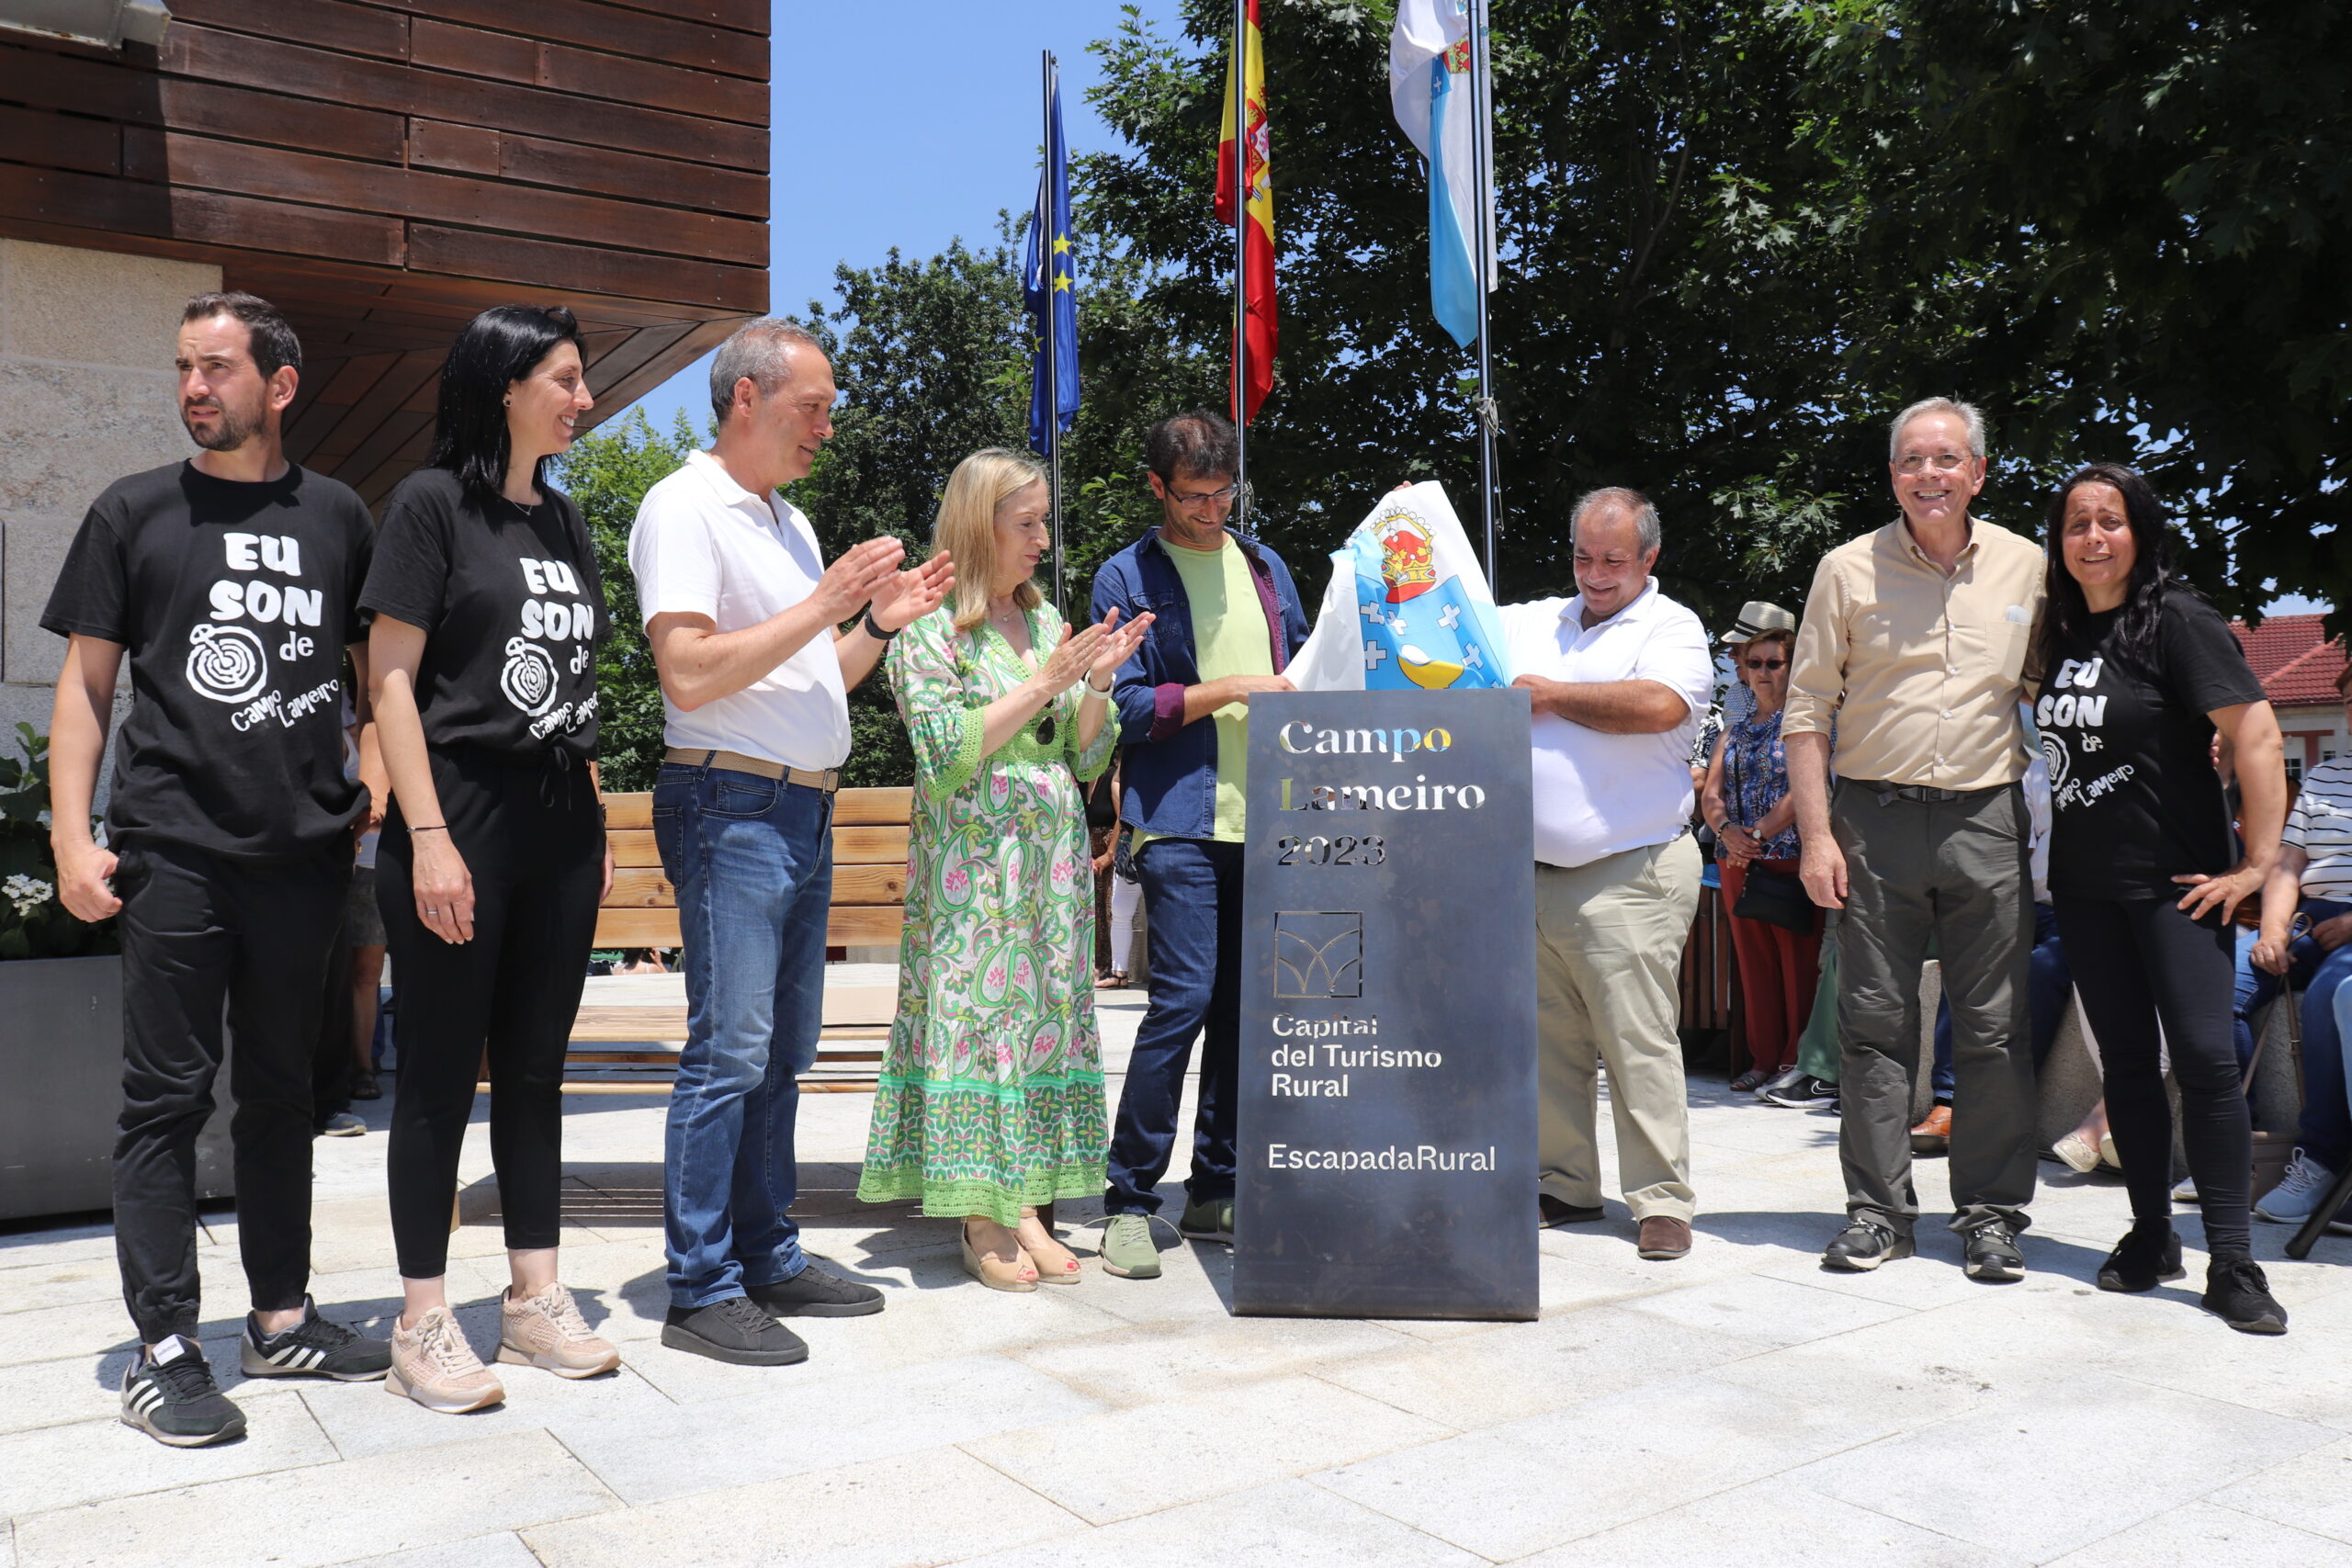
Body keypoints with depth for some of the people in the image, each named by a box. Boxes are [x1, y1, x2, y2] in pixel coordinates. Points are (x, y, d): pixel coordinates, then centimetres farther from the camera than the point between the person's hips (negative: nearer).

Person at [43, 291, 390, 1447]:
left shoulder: (338, 517, 9)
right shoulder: (133, 514, 5)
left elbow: (380, 670, 14)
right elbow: (86, 681, 4)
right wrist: (71, 834, -5)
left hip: (304, 849, 2)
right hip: (174, 849, -2)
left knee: (281, 1089, 11)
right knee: (167, 1095, 0)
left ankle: (281, 1317, 22)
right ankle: (163, 1349, 8)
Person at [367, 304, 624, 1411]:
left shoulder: (563, 519, 15)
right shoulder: (432, 502, -4)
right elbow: (390, 677, -9)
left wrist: (593, 825, 14)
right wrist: (428, 837, -16)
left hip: (561, 819, 6)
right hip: (460, 806, -6)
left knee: (534, 1066, 11)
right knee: (442, 1070, 1)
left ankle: (534, 1298, 21)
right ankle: (423, 1324, 12)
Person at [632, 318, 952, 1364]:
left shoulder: (792, 523, 20)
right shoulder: (685, 507, -7)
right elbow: (690, 675, -19)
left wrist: (881, 623, 7)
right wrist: (826, 605, -16)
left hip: (806, 809, 9)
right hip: (733, 805, -9)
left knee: (784, 1050, 12)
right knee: (728, 1050, -7)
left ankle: (769, 1257, 22)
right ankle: (701, 1290, 2)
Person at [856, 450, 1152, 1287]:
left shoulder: (1046, 620, 14)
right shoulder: (929, 627, -4)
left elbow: (1086, 758, 13)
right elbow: (944, 755, -14)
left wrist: (1097, 682, -4)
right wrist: (1042, 685, -15)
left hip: (1053, 854, 6)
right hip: (971, 861, -6)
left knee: (1045, 1013, 5)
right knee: (976, 1010, -5)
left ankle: (1027, 1202, 13)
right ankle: (980, 1220, 4)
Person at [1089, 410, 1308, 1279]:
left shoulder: (1264, 566, 17)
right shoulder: (1127, 577, 2)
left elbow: (1299, 674, 23)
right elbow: (1129, 708, -5)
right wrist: (1232, 689, -12)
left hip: (1266, 817, 5)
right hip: (1180, 821, -5)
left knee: (1242, 1004, 7)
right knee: (1184, 999, -12)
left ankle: (1216, 1191, 18)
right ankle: (1129, 1200, -1)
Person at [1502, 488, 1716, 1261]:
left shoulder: (1671, 628, 1)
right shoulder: (1532, 623, 17)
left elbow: (1659, 705, -18)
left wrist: (1551, 695, -7)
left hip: (1628, 875, -5)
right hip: (1532, 873, 6)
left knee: (1640, 1041, -5)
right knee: (1548, 1040, 10)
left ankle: (1663, 1201, 5)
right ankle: (1563, 1184, 22)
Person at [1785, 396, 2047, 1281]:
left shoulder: (2027, 568, 7)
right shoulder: (1848, 570, 3)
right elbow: (1807, 711, 2)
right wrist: (1817, 834, -5)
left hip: (1988, 819, 1)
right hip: (1874, 818, -1)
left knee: (1994, 1028, 4)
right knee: (1875, 1023, 3)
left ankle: (1993, 1214, 16)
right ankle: (1877, 1209, 13)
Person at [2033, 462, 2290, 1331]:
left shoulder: (2178, 620, -8)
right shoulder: (2063, 634, 10)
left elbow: (2255, 731, -14)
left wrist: (2256, 860, -16)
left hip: (2173, 880, -6)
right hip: (2085, 883, 6)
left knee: (2205, 1055, -10)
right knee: (2126, 1060, 10)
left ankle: (2232, 1264, -2)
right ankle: (2151, 1235, 20)